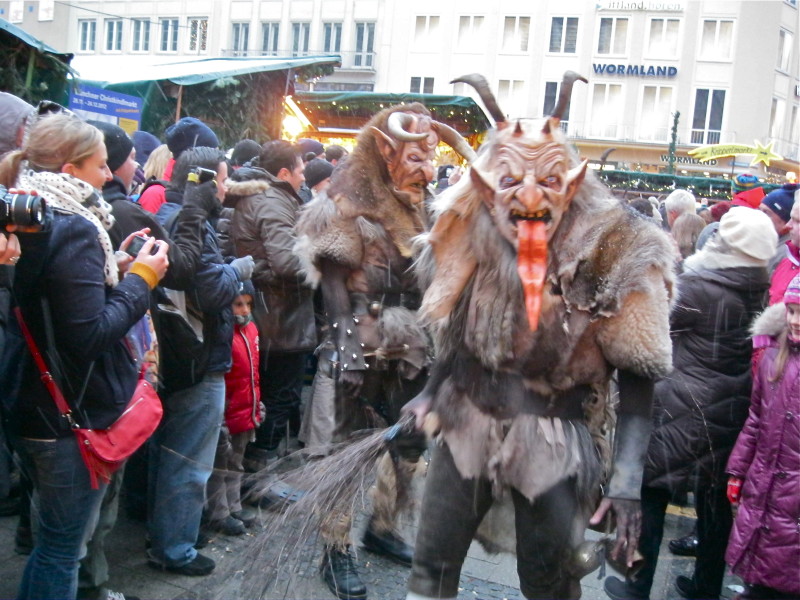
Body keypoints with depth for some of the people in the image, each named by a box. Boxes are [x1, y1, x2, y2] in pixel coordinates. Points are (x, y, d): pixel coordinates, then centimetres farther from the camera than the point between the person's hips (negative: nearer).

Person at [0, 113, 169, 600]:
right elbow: (90, 335, -25)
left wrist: (117, 267, 7)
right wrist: (141, 279, -15)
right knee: (64, 545, 5)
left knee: (53, 538, 24)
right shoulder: (74, 231, -21)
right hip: (73, 414, -9)